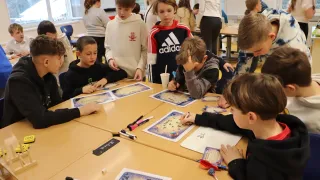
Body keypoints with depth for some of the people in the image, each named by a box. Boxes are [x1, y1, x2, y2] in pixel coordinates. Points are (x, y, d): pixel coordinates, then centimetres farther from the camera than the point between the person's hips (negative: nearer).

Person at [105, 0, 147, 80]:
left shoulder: (140, 24, -4)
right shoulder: (110, 24, 5)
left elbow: (145, 50, -3)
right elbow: (108, 47, 12)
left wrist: (140, 68, -12)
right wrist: (110, 58, -7)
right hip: (116, 72, 3)